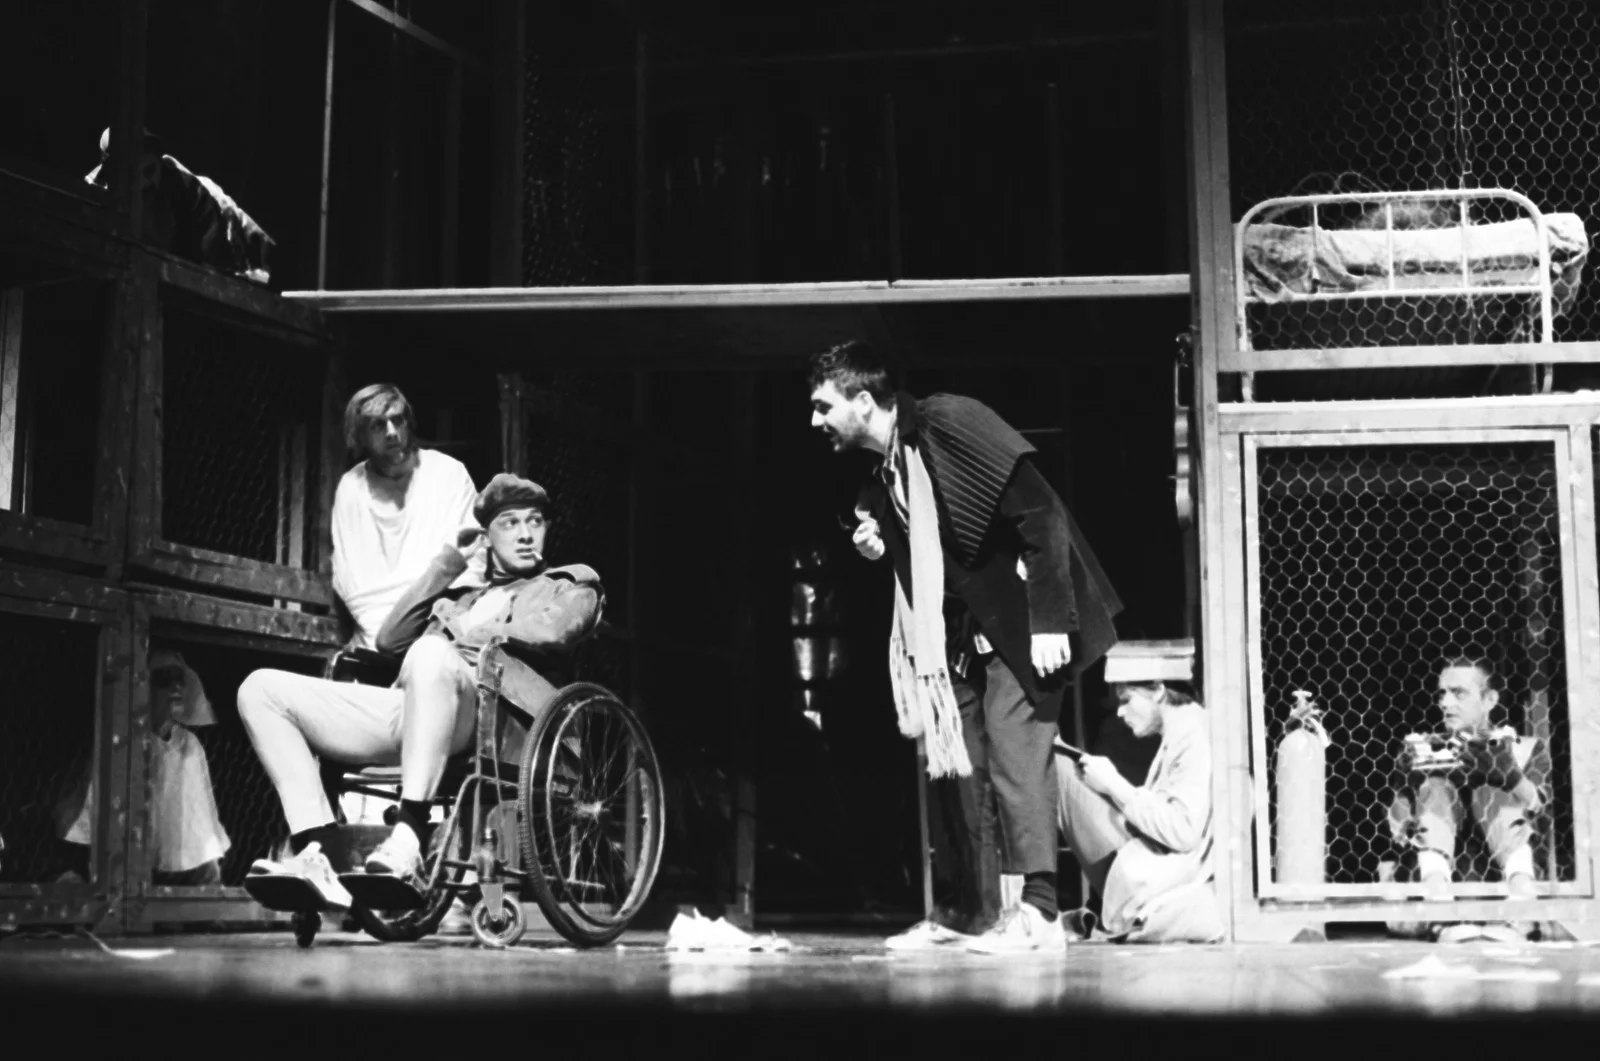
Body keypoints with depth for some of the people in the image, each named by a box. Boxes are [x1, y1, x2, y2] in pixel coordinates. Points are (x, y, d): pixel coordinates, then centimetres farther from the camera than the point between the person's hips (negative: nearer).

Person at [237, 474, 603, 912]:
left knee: (431, 656, -41)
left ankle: (409, 839, -42)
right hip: (406, 706, 7)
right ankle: (315, 856, -25)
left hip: (482, 703, -6)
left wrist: (463, 628, 6)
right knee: (263, 688, -8)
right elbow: (389, 638, 23)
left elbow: (551, 631, -1)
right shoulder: (463, 594, 37)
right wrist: (448, 562, 26)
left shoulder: (571, 584, 23)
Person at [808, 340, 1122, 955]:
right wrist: (880, 551, -3)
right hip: (969, 628, 9)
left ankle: (1038, 914, -12)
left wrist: (1049, 622, -24)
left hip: (1027, 619, -9)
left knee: (1016, 753, -14)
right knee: (953, 754, 6)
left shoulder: (951, 423, -17)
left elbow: (1041, 516, -21)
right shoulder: (886, 477, 9)